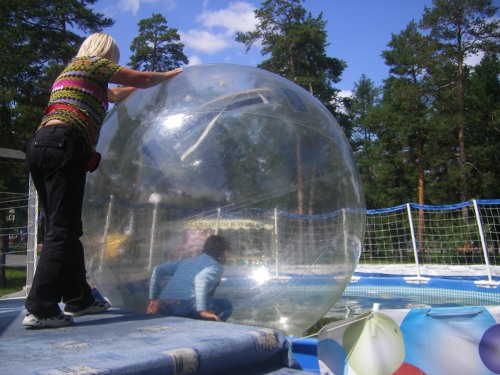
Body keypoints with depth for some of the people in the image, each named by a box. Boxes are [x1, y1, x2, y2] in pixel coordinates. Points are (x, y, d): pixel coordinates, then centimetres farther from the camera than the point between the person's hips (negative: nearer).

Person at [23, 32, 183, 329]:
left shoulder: (69, 72, 35)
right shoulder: (93, 63, 9)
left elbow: (115, 95, 43)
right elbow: (142, 79, 11)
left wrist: (144, 86, 51)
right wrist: (169, 75, 29)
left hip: (40, 146, 9)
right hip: (64, 143, -9)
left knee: (65, 228, 11)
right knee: (62, 229, -12)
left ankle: (78, 299, 20)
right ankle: (40, 309, -16)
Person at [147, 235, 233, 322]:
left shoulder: (187, 260, 27)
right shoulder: (216, 266, 7)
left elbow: (158, 270, 19)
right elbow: (201, 278, -16)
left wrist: (153, 299, 22)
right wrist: (202, 310, -18)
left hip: (162, 308, 7)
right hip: (184, 306, -7)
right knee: (226, 306, 8)